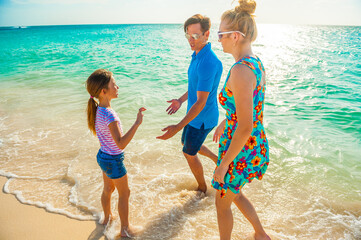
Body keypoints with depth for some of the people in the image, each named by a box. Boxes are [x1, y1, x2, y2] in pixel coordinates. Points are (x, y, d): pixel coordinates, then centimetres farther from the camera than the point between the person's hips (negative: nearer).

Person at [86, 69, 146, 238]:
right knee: (124, 193, 12)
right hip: (113, 161, -8)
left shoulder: (97, 109, -4)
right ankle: (125, 229, 29)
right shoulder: (109, 115, -32)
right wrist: (137, 124, -42)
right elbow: (121, 144, -38)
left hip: (103, 156, 8)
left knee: (108, 189, 28)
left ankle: (107, 217, 50)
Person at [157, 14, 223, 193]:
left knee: (189, 153, 9)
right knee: (186, 143, 27)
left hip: (202, 118, -9)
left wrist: (178, 126, -34)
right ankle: (218, 159, 43)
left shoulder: (208, 63, -30)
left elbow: (201, 101, -32)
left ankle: (202, 188, 34)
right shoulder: (197, 55, 2)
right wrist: (181, 100, 18)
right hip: (195, 113, 9)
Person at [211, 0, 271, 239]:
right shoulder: (256, 63, 2)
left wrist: (223, 163, -19)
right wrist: (224, 122, 29)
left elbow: (245, 127, -30)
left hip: (240, 152, -9)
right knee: (233, 193, 31)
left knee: (222, 203, 17)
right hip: (257, 145, 9)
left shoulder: (241, 70, -28)